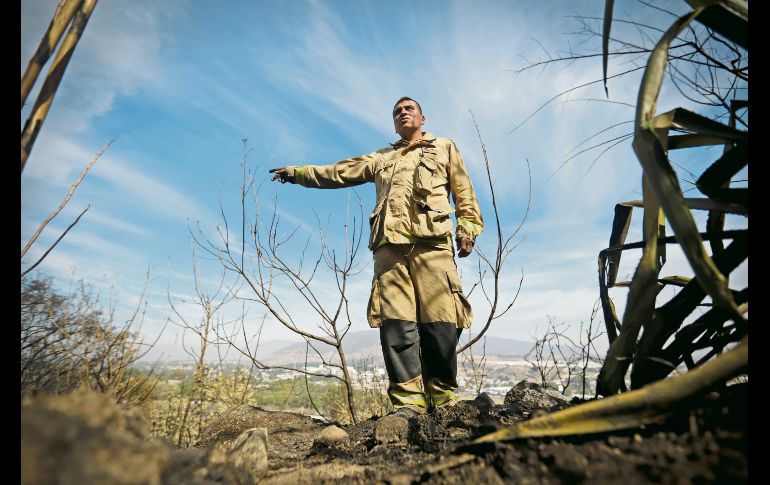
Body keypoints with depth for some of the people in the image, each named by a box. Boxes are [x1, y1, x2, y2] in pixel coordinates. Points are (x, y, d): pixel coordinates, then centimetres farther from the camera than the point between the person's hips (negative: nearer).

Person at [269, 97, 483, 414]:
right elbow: (336, 173, 33)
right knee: (395, 323, -10)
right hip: (389, 245, 3)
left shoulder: (444, 147, 26)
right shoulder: (381, 158, 33)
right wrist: (296, 173, 29)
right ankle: (408, 403, -8)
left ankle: (442, 401, 0)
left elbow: (464, 193, 16)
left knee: (440, 323, -11)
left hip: (432, 242, -2)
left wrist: (468, 227, 1)